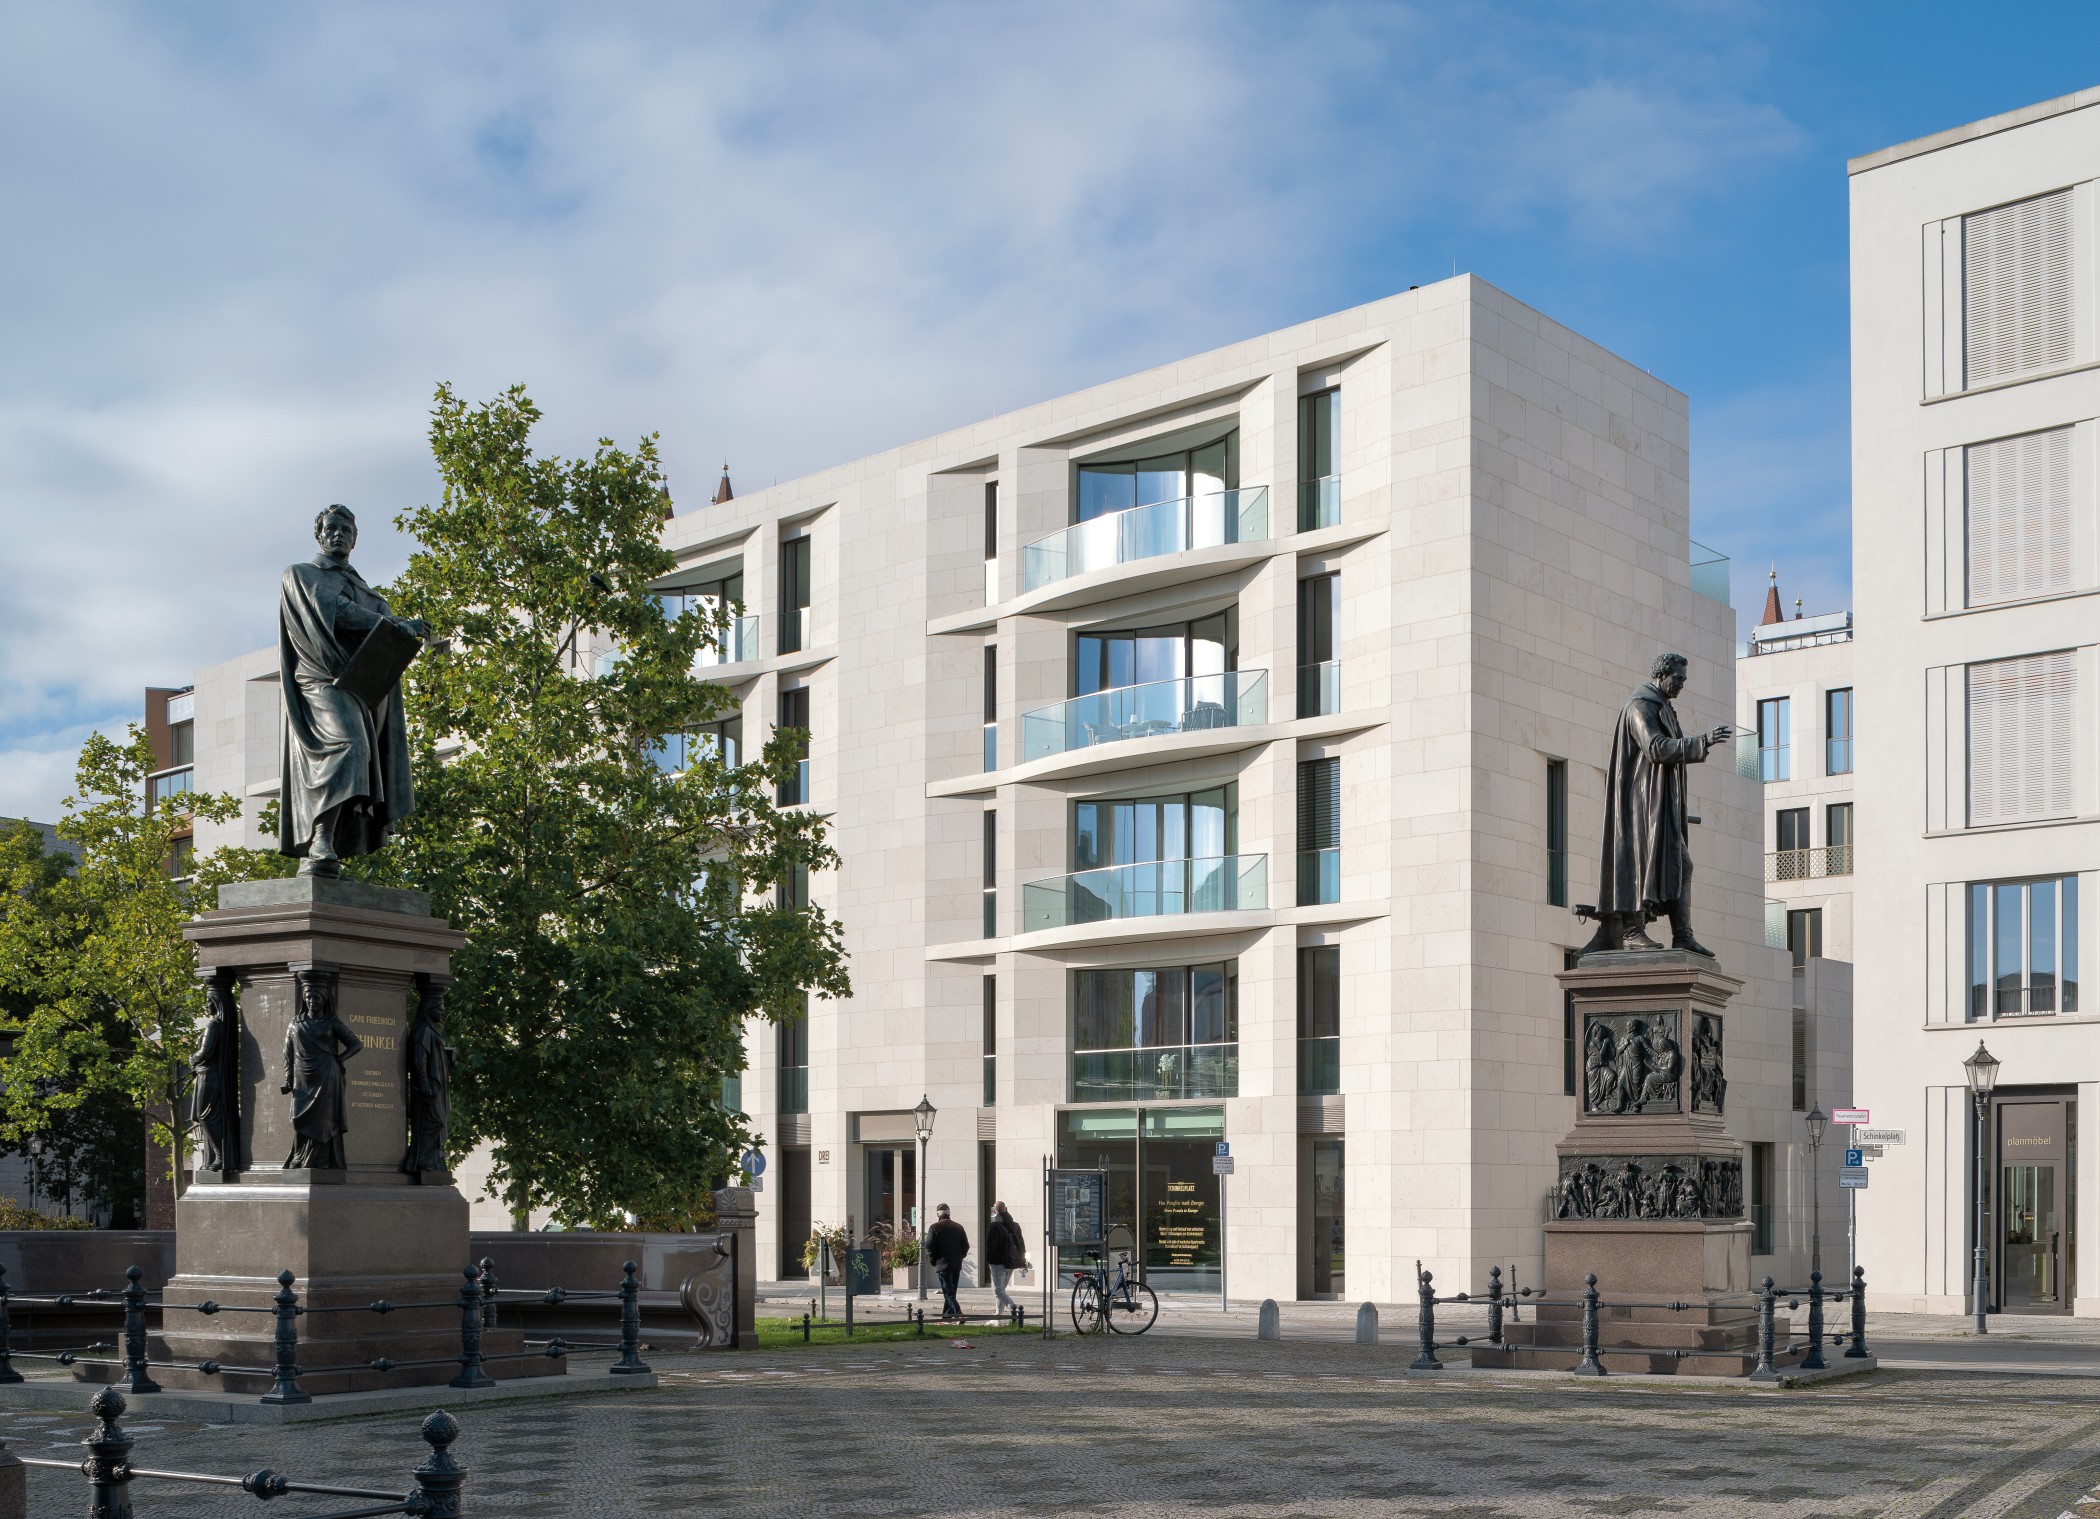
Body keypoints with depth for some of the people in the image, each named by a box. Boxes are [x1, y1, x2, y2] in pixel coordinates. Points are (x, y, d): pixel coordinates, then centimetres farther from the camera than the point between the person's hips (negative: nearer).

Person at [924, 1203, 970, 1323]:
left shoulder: (935, 1228, -5)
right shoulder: (959, 1227, 10)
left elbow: (929, 1246, -10)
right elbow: (966, 1246, 10)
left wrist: (933, 1261, 3)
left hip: (942, 1264, -5)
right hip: (957, 1265, 5)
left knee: (948, 1293, -7)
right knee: (951, 1292, 14)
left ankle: (958, 1313, -24)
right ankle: (946, 1316, 18)